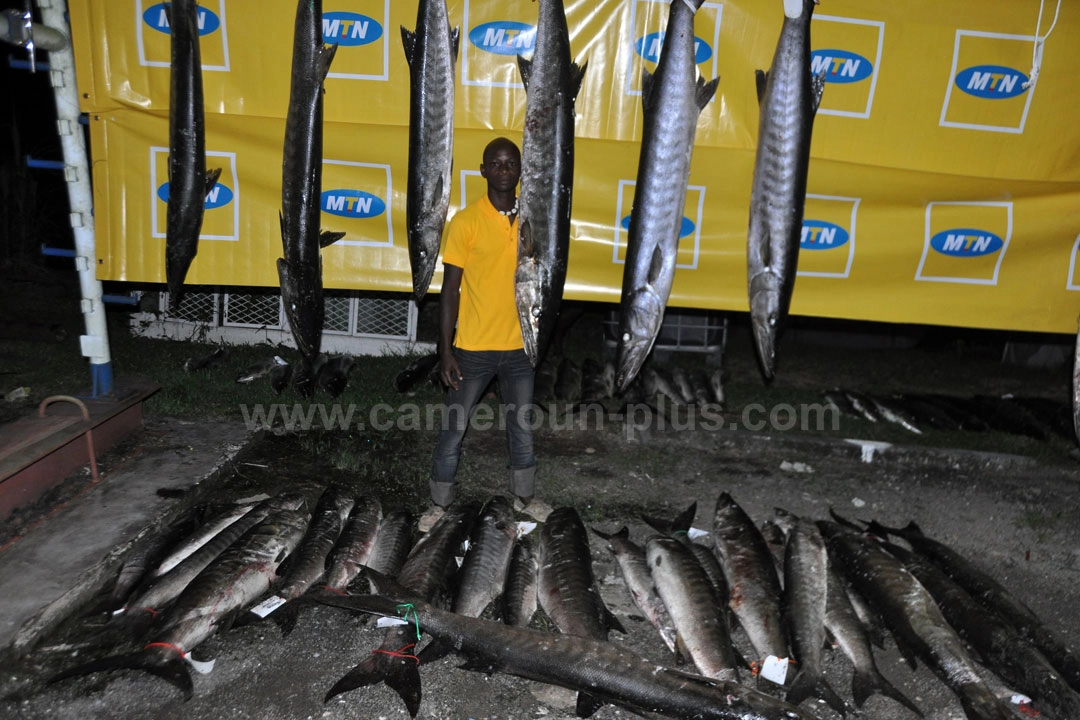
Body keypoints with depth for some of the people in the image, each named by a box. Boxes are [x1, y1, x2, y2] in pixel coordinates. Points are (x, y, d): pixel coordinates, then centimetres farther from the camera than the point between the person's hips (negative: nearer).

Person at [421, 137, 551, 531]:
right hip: (473, 348, -3)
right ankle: (439, 503, 27)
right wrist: (445, 351, -12)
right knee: (454, 427, 8)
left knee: (522, 425, 16)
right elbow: (450, 288, -8)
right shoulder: (466, 221, -9)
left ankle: (525, 497, 36)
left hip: (519, 347, 4)